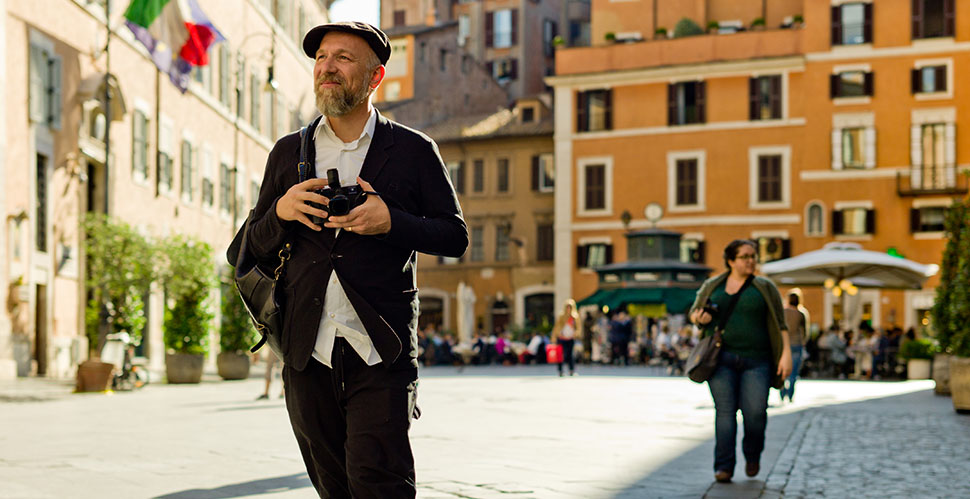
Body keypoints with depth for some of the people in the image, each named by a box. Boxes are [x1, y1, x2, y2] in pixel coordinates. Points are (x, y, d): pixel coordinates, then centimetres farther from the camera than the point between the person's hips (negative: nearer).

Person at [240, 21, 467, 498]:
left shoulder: (414, 151, 6)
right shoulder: (288, 152, 14)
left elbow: (455, 236, 4)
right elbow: (256, 248, 15)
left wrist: (391, 221, -13)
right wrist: (282, 212, -7)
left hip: (381, 351, -3)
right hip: (308, 351, 4)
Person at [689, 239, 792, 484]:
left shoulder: (765, 287, 7)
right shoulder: (711, 286, 11)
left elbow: (779, 324, 5)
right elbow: (693, 313, 18)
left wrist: (786, 354, -4)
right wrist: (699, 317, -6)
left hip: (755, 360, -1)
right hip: (721, 359, 1)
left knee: (755, 411, -10)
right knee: (725, 410, -6)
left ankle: (753, 454, 17)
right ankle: (724, 466, -4)